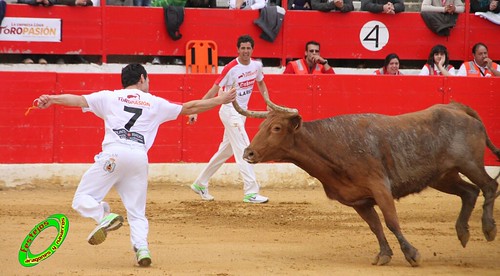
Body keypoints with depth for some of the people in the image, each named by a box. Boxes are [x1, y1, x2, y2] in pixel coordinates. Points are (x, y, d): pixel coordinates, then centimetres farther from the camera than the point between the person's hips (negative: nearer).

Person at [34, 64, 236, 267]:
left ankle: (105, 216, -25)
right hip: (140, 158, 2)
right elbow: (189, 108, 25)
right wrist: (220, 100, 35)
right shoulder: (155, 103, 21)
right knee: (137, 212, 11)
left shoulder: (110, 97, 17)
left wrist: (52, 99, 0)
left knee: (82, 199, 3)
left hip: (114, 153, -2)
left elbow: (80, 100, 5)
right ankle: (142, 248, -12)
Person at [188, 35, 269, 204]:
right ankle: (250, 192, -17)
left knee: (226, 151, 16)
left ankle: (200, 184, 29)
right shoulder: (231, 68, -18)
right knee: (244, 150, -14)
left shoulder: (256, 65, 1)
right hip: (230, 112, -8)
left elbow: (261, 84, 21)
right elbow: (213, 90, -17)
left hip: (241, 113, 8)